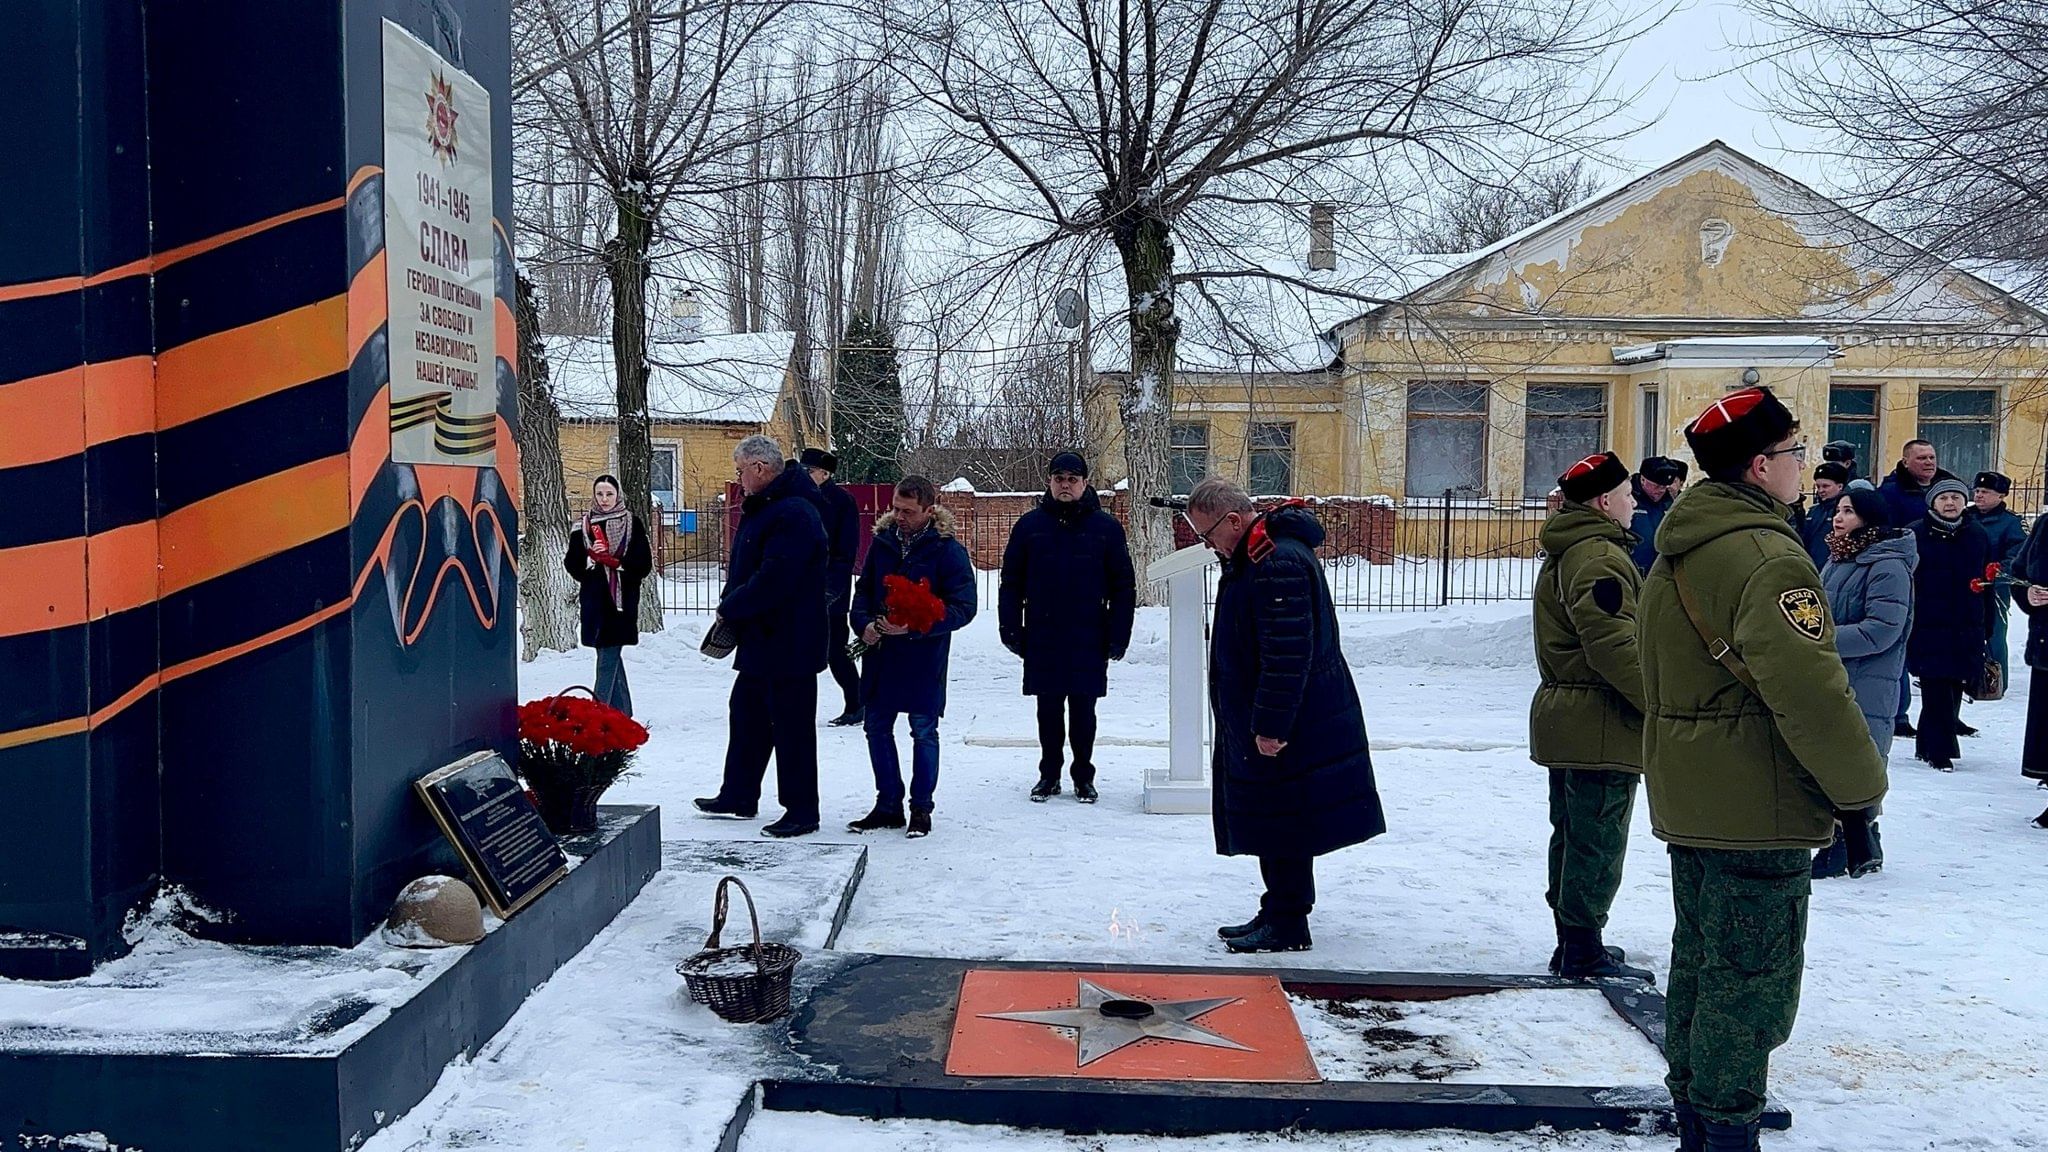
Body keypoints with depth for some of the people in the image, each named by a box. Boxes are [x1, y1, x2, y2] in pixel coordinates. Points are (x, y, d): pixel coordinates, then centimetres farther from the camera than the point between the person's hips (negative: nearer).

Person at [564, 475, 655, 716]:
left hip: (622, 600, -3)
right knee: (611, 659, 9)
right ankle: (623, 715, 16)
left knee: (608, 660, -8)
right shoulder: (584, 526, 9)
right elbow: (571, 564, 6)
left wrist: (617, 562, -15)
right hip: (594, 600, 3)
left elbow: (644, 564, -2)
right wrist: (590, 557, -12)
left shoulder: (632, 524, 1)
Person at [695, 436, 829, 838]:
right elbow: (745, 566, 20)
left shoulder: (794, 514, -23)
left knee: (792, 727, -1)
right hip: (760, 639, 11)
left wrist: (730, 608, -15)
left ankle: (802, 811, 9)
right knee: (746, 715, 19)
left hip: (789, 645, -11)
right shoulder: (762, 506, 12)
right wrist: (731, 603, 4)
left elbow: (772, 581, -28)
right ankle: (738, 797, 33)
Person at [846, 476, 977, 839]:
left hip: (924, 659, -5)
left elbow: (963, 608, -14)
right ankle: (888, 805, 23)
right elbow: (863, 589, 14)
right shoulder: (882, 540, 4)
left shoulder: (948, 550, -11)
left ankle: (921, 809, 18)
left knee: (924, 732, 6)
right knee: (876, 728, 10)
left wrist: (915, 628, -24)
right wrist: (864, 624, -7)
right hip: (880, 654, 5)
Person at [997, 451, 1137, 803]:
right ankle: (1049, 774, 21)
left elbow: (1123, 586, 2)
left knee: (1083, 711, 7)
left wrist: (1118, 636, -3)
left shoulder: (1106, 527, 1)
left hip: (1088, 640, -1)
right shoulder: (1030, 525, 3)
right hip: (1042, 639, 1)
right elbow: (1011, 582, 5)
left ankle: (1083, 776, 20)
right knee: (1048, 710, 9)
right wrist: (1011, 629, -2)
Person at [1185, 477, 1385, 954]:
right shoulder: (1255, 557, 13)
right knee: (1274, 827, 17)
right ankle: (1279, 914, 27)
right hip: (1265, 723, 11)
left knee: (1284, 827, -2)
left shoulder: (1280, 563, -23)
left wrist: (1269, 726, -23)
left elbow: (1288, 655, -26)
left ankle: (1287, 927, 7)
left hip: (1288, 731, -11)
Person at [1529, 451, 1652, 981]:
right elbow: (1615, 644, -25)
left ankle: (1573, 945, 26)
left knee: (1573, 836, 16)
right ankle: (1584, 954, 4)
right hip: (1602, 724, -11)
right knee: (1598, 843, -3)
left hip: (1563, 715, 11)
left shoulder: (1564, 554, 17)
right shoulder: (1600, 555, -17)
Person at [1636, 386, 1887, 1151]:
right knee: (1753, 982, 0)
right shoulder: (1766, 556, -20)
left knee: (1699, 964, 18)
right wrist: (1860, 789, -12)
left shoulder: (1675, 554, 11)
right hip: (1760, 810, -10)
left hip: (1689, 800, 10)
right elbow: (1810, 693, -24)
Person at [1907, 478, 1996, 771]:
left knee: (1953, 690, 8)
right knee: (1937, 691, -7)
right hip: (1926, 627, -4)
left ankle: (1927, 745, 20)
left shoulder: (1978, 537, 10)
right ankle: (1941, 749, -1)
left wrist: (1987, 627, 11)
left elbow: (1987, 585, 13)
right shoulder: (1915, 535, -3)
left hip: (1966, 631, 4)